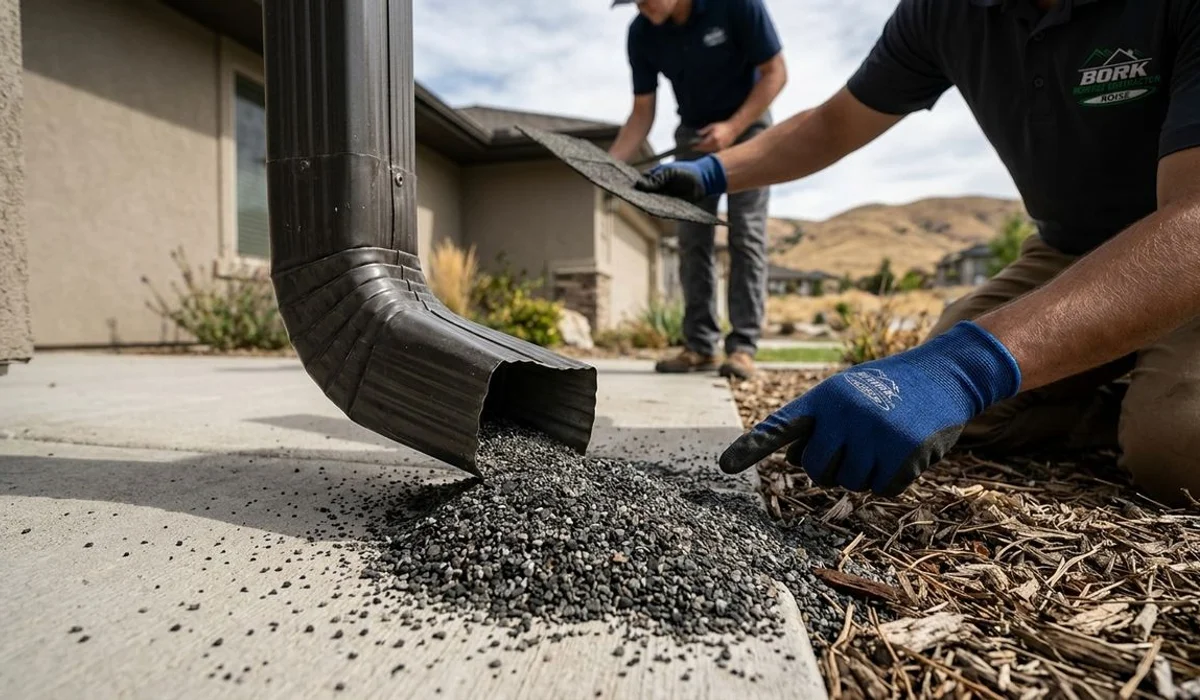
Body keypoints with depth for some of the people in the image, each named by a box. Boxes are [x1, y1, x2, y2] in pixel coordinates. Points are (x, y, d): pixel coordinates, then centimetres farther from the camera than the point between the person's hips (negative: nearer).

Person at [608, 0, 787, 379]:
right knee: (693, 241, -4)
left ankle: (743, 345, -10)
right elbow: (642, 114, -7)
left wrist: (733, 126, -27)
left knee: (745, 236, -12)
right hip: (693, 132, 4)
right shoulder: (641, 33, -11)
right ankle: (700, 346, -1)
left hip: (747, 125, -4)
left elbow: (775, 72, -15)